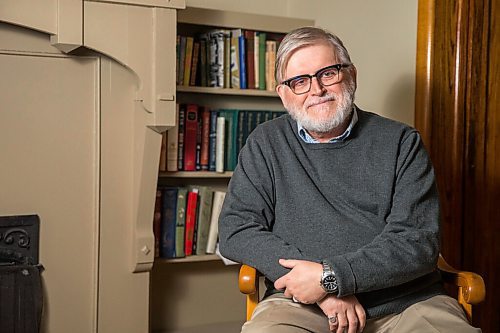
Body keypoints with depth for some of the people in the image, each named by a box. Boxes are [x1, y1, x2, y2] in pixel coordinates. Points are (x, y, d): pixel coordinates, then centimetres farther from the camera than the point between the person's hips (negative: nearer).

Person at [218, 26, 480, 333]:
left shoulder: (401, 142, 6)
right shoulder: (266, 144, 9)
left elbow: (419, 241, -3)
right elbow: (235, 230, 1)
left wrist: (330, 276, -14)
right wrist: (326, 289, -9)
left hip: (406, 303, 0)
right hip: (301, 305, 1)